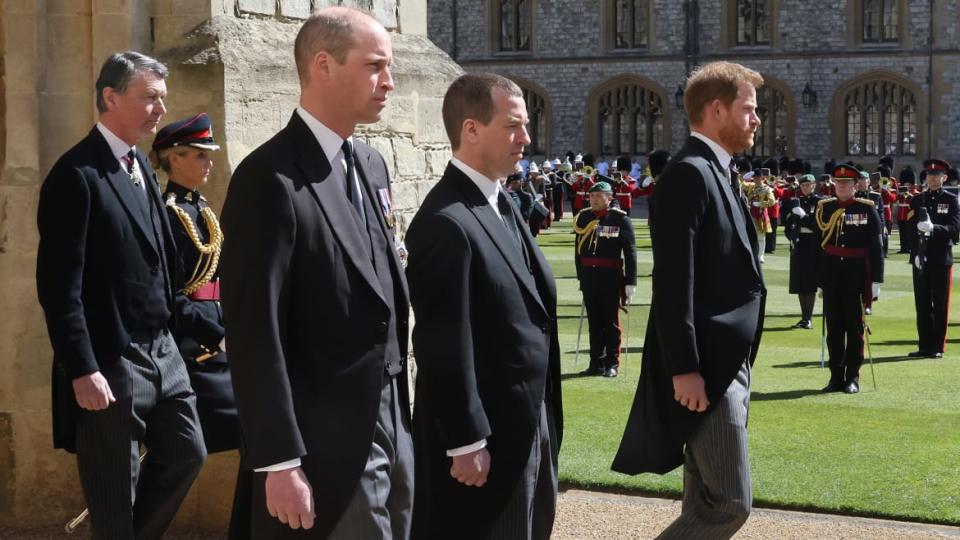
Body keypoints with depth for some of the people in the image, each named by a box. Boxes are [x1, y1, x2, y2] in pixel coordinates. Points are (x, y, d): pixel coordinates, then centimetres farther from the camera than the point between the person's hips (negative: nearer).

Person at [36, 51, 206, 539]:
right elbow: (59, 285, -19)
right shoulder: (77, 174, -16)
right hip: (111, 360, -8)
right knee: (115, 496, 3)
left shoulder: (140, 164, 11)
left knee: (186, 454, 15)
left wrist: (167, 329, 13)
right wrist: (82, 370, -21)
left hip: (161, 349, 8)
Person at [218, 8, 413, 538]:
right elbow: (255, 334, -18)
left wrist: (400, 410, 15)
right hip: (327, 446, -8)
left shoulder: (370, 164, 11)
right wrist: (280, 464, -20)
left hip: (392, 427, 8)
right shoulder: (270, 178, -16)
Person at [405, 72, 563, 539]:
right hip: (485, 431, -9)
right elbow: (445, 347, -21)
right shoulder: (447, 222, -21)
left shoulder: (500, 205, 9)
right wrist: (467, 443, -19)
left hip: (529, 422, 9)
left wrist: (543, 417, 13)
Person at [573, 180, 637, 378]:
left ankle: (612, 364, 10)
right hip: (589, 278, 4)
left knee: (611, 322, 4)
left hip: (611, 279, -4)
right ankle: (596, 363, 16)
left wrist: (630, 282, -10)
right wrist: (581, 276, 12)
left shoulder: (620, 219, -5)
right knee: (594, 322, 9)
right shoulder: (583, 218, 6)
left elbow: (630, 252, -6)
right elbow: (579, 249, 12)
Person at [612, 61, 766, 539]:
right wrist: (684, 369, -24)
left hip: (727, 364, 10)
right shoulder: (689, 173, -15)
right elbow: (673, 282, -21)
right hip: (705, 367, -10)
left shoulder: (714, 173, 16)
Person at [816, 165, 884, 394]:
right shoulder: (824, 207, 7)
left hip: (857, 277, -3)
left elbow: (876, 247, -3)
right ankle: (836, 377, 12)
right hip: (831, 276, 3)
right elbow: (818, 242, 6)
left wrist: (876, 280, -7)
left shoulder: (867, 209, -1)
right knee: (833, 327, 5)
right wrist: (815, 278, 3)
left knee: (855, 327, 2)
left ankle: (852, 377, 9)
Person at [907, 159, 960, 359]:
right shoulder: (917, 200, 9)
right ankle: (924, 346, 12)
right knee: (922, 304, 5)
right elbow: (910, 227, 5)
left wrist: (934, 228, -28)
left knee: (940, 305, 1)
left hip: (941, 259, -3)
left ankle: (937, 347, 6)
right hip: (920, 258, 3)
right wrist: (915, 252, -8)